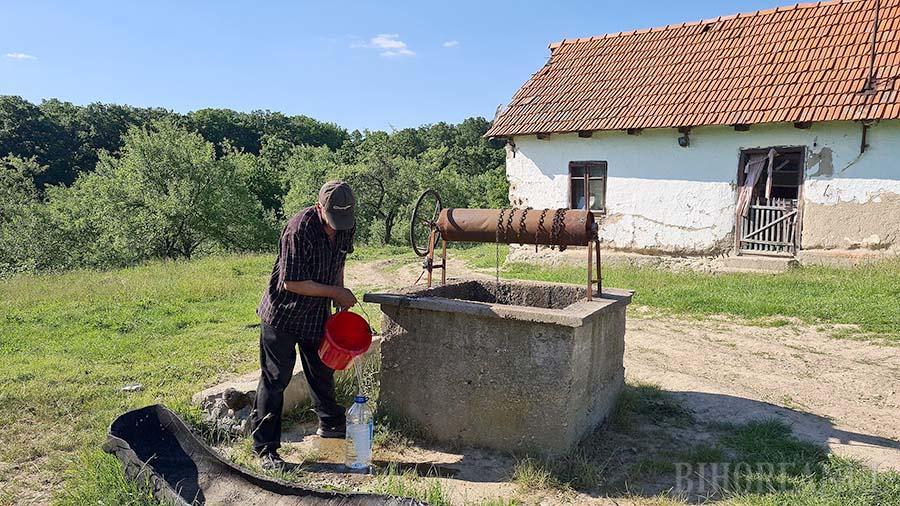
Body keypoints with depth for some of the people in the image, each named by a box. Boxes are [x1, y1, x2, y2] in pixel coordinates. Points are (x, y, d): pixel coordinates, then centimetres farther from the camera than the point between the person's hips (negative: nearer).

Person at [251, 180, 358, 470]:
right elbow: (292, 283, -27)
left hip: (317, 314, 7)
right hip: (282, 315, -7)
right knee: (275, 379, 0)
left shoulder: (346, 226, -4)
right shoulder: (300, 229, -28)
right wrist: (336, 292, -20)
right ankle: (265, 447, 11)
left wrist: (341, 304, 6)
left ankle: (330, 424, 41)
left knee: (322, 371, 20)